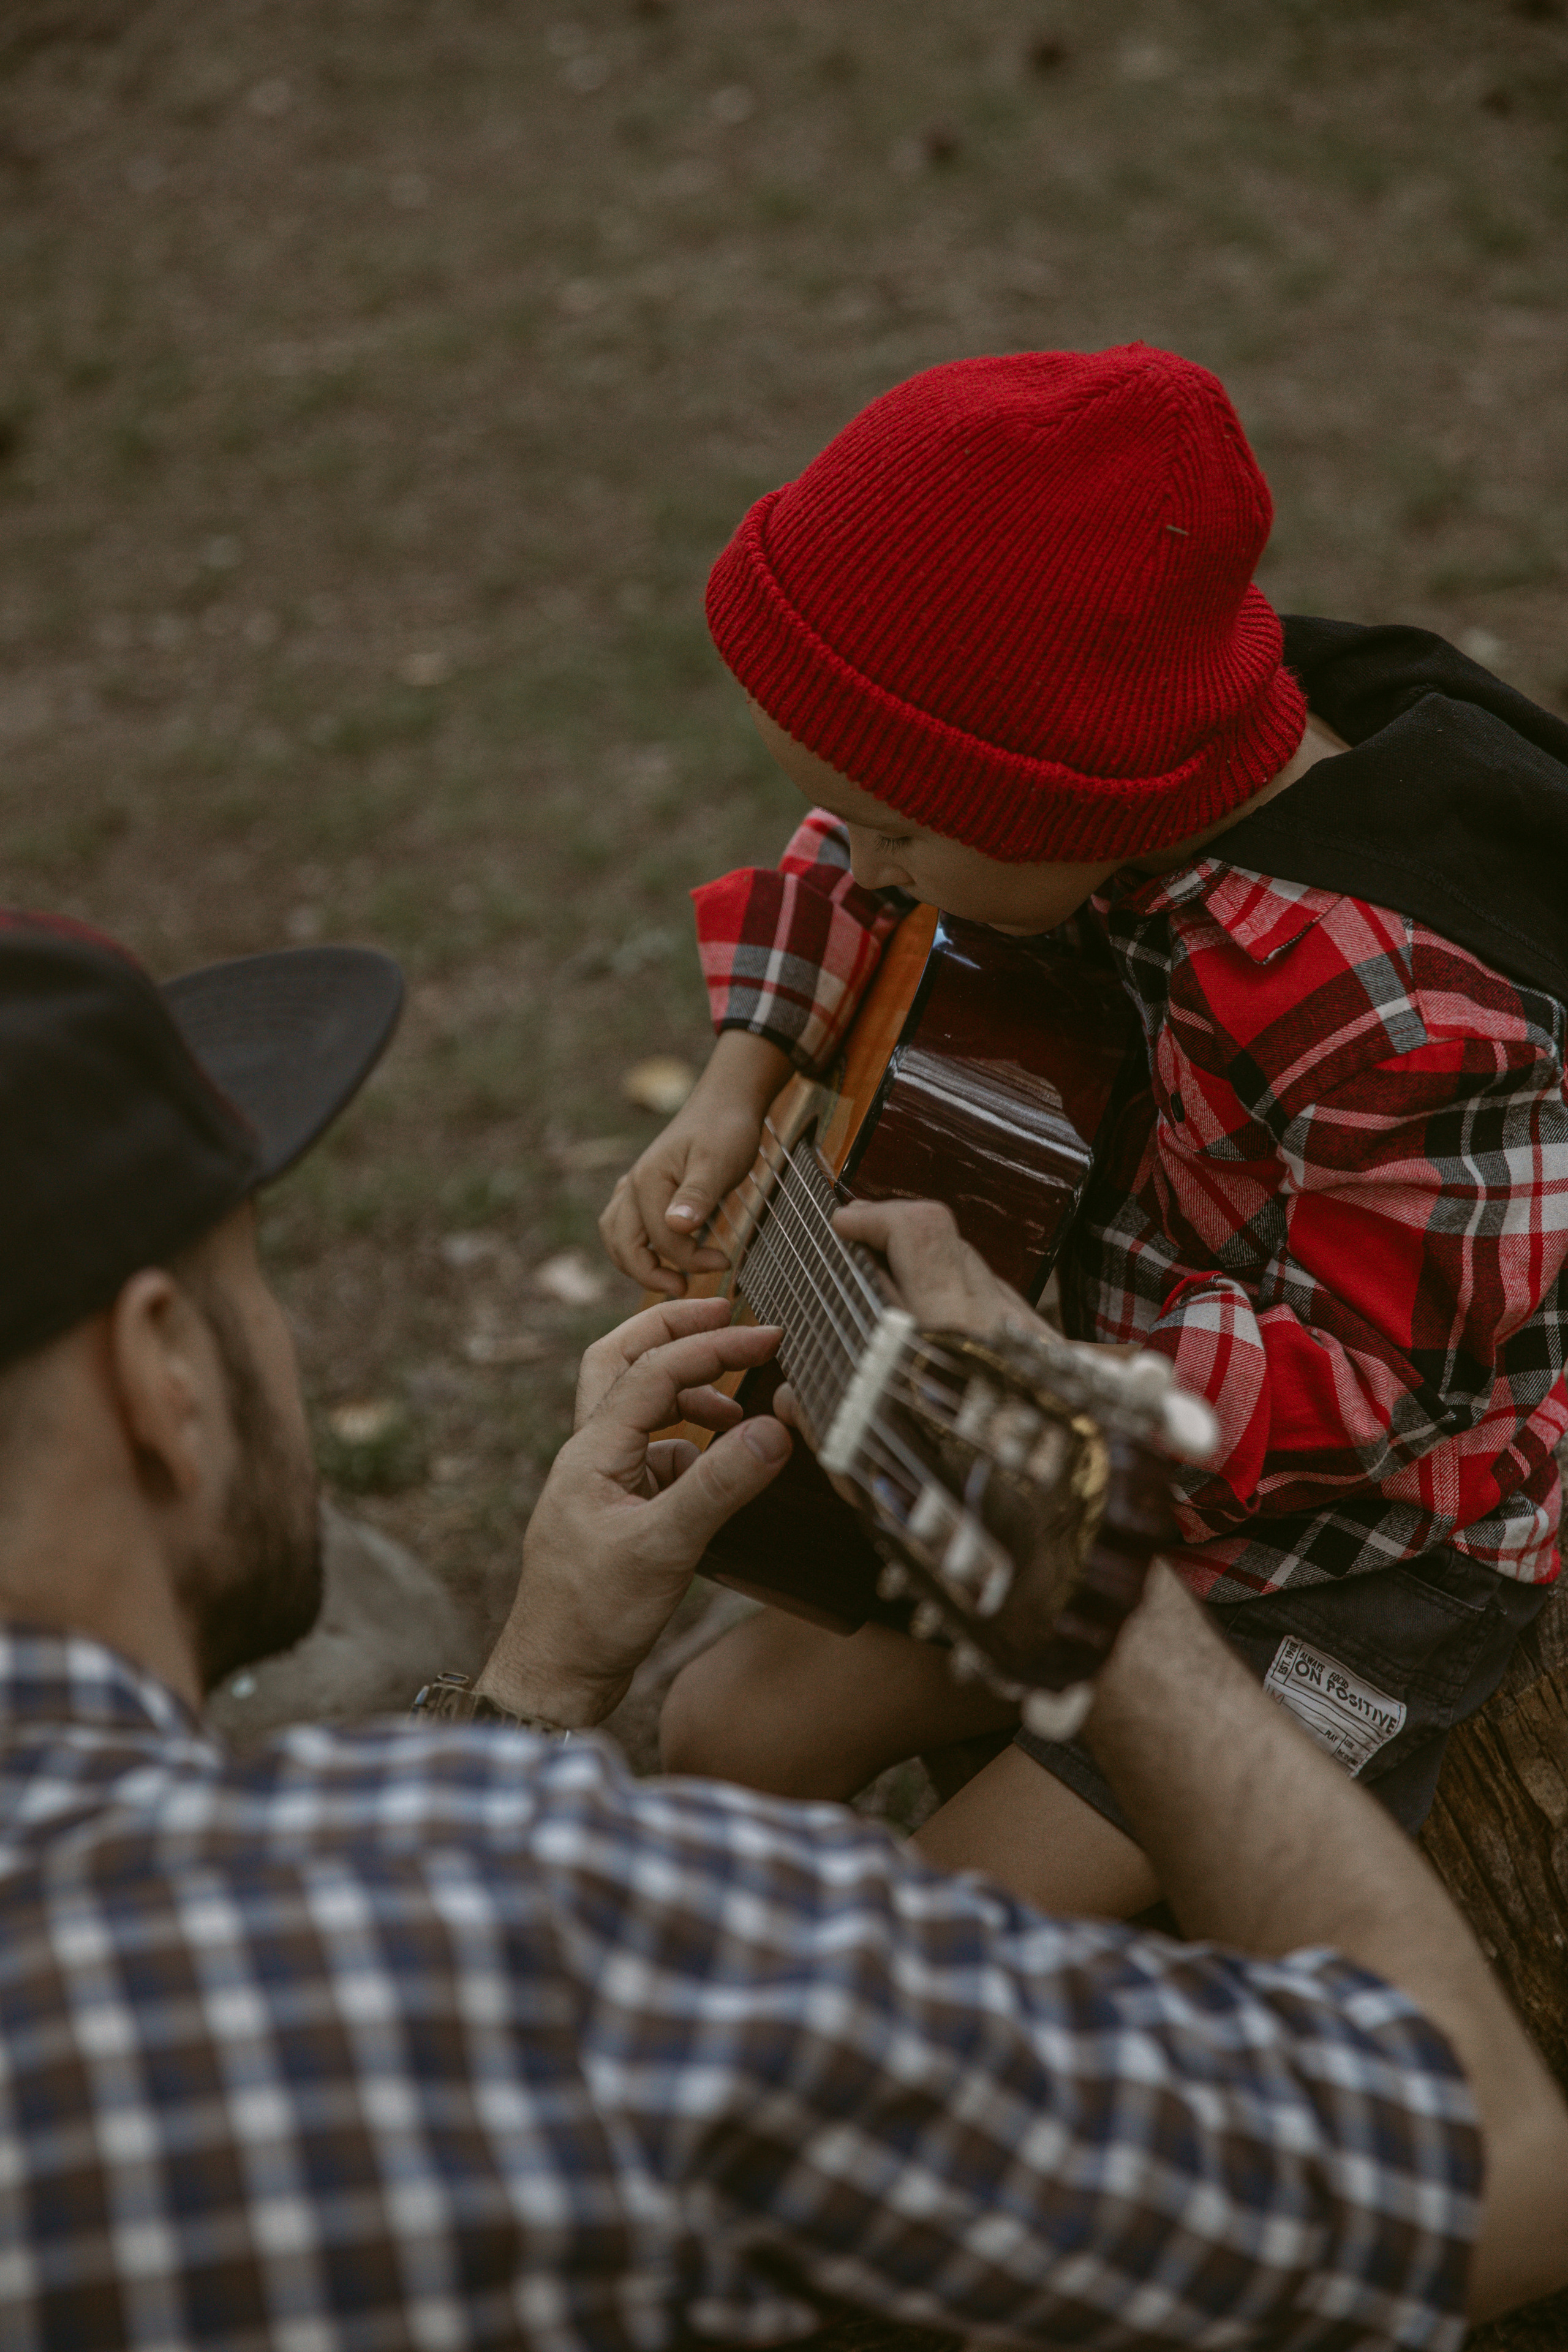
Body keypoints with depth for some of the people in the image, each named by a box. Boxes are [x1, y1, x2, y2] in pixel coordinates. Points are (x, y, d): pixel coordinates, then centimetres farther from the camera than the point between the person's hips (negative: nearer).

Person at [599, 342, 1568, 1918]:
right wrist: (741, 1081, -7)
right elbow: (847, 870, 7)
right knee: (726, 1737, 11)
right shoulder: (1159, 766, -11)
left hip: (1355, 1560, -8)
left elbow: (1377, 1383, -28)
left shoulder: (1398, 1005, -35)